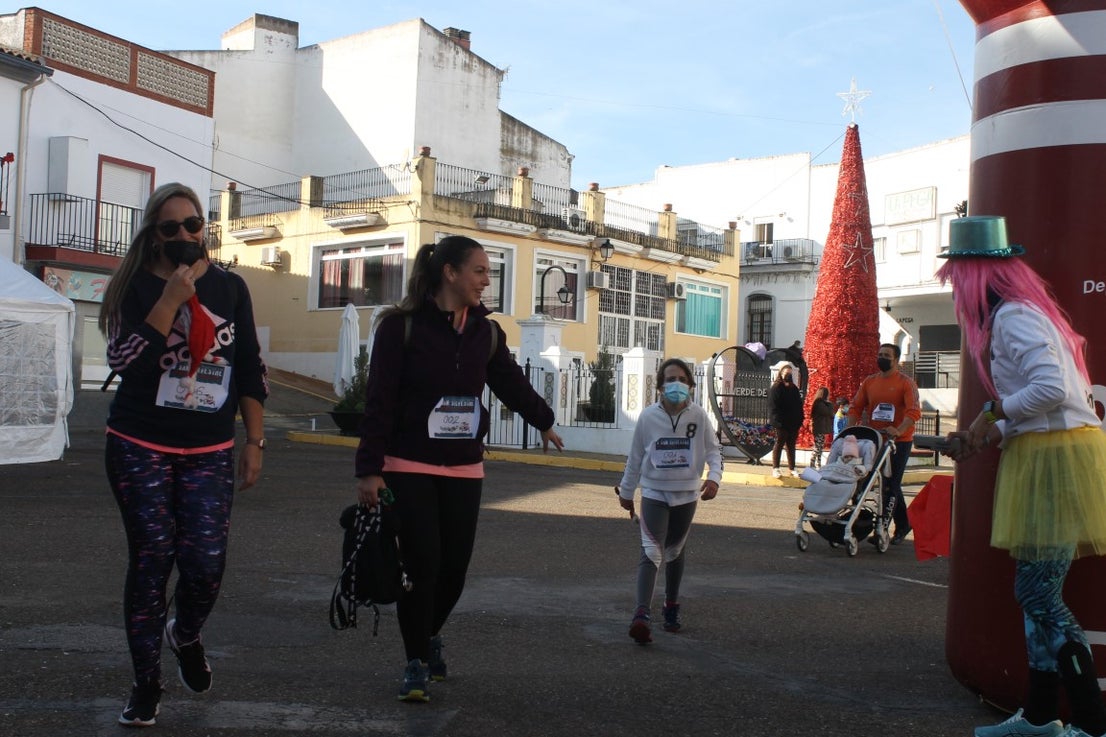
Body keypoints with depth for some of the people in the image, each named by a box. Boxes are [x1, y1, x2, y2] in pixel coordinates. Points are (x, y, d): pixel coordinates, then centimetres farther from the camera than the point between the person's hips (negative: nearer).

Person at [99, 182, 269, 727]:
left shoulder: (230, 287, 6)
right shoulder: (136, 287, -1)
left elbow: (250, 370, 9)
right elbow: (124, 362, -15)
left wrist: (255, 442, 6)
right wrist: (172, 297, -20)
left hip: (210, 453, 2)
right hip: (140, 449, -2)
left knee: (206, 564, -5)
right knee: (151, 562, 0)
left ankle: (186, 636, 29)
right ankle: (146, 685, 16)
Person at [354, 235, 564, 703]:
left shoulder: (485, 332, 6)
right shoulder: (401, 325, -9)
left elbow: (511, 383, 23)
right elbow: (379, 400, -11)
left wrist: (544, 421, 37)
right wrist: (369, 468, -15)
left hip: (464, 470, 5)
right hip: (409, 467, -4)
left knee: (454, 566, 4)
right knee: (421, 564, -6)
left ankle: (430, 635, 33)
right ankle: (416, 662, 12)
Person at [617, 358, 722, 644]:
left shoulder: (698, 416, -7)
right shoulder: (648, 416, -8)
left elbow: (713, 450, 1)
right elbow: (635, 457, 3)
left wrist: (713, 477, -18)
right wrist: (626, 491, 11)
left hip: (686, 494, 2)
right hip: (654, 493, -2)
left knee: (675, 552, 18)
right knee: (651, 552, -16)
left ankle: (671, 606, 36)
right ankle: (641, 615, -26)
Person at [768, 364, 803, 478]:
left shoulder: (794, 388, 15)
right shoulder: (776, 388, -4)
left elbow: (799, 405, 16)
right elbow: (773, 406, -10)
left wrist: (800, 420, 5)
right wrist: (777, 420, -19)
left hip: (793, 423, 6)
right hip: (782, 423, -6)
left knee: (791, 445, 10)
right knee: (779, 444, 0)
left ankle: (792, 469, 15)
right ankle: (775, 468, 6)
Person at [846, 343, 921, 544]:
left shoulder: (905, 382, -6)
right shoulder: (869, 381, 9)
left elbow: (914, 411, -18)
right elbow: (855, 407, 7)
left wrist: (899, 430, -33)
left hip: (900, 441, -5)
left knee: (891, 485, -7)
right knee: (891, 484, 14)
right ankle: (903, 524, 28)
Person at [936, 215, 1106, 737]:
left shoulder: (1013, 317, -13)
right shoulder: (1016, 313, 18)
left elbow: (1051, 389, -25)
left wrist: (992, 413, -10)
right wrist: (987, 437, 11)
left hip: (1057, 456, -10)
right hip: (1044, 453, 10)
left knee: (1038, 595, -7)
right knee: (1036, 592, 12)